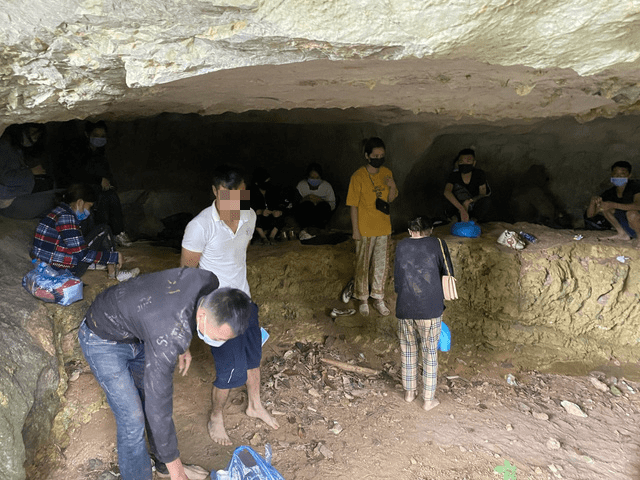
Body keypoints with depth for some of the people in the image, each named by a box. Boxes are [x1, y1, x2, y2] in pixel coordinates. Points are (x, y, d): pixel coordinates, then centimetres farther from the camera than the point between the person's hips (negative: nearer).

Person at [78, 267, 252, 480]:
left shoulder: (210, 282, -25)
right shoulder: (167, 342, -42)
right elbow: (158, 409, -31)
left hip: (135, 329, 7)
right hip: (103, 340, -7)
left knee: (153, 394, 17)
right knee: (133, 420, -7)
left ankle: (162, 461, 39)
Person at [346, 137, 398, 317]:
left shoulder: (386, 173, 2)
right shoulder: (358, 176, -13)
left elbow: (390, 200, 9)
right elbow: (353, 205, -11)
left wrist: (393, 187, -12)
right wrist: (355, 229, -12)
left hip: (383, 227, 5)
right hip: (364, 229, -4)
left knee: (382, 265, 12)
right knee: (363, 265, 8)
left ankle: (378, 299, 28)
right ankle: (363, 300, 24)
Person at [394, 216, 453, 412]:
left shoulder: (401, 246, 6)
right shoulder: (438, 244, -1)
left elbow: (397, 279, 11)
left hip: (404, 308, 3)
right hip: (430, 309, -2)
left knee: (408, 350, 19)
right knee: (430, 353, 11)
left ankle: (409, 392, 33)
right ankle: (428, 399, 20)